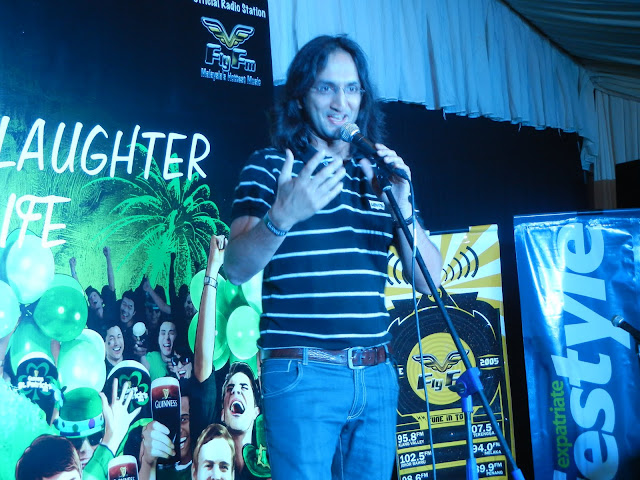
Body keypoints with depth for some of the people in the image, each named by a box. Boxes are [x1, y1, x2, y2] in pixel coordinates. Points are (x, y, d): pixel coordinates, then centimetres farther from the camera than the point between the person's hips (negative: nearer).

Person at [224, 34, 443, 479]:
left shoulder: (379, 175, 11)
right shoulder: (269, 165, 0)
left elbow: (430, 280, 7)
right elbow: (236, 268, -10)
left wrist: (402, 208, -9)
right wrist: (281, 216, -28)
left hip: (377, 376, 5)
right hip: (303, 376, -4)